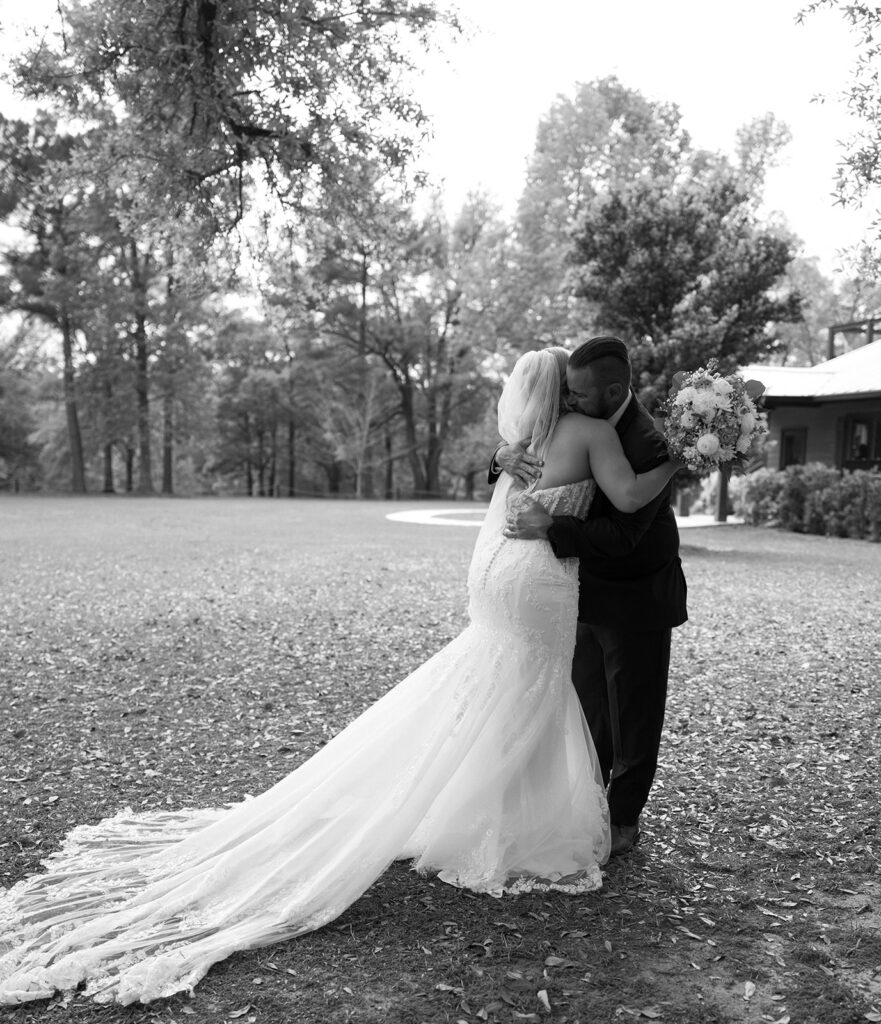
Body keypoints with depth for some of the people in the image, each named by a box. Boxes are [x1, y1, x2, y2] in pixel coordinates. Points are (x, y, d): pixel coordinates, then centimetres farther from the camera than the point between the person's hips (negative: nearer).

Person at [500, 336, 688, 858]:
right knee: (586, 710, 16)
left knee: (633, 715, 9)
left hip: (635, 599, -7)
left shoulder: (649, 445, -25)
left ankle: (624, 820, 24)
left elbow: (621, 534, -29)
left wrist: (550, 527, -36)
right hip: (586, 590, 7)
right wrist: (508, 455, -18)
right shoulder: (577, 421, -3)